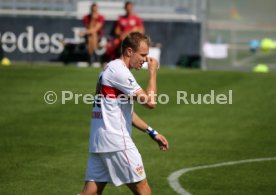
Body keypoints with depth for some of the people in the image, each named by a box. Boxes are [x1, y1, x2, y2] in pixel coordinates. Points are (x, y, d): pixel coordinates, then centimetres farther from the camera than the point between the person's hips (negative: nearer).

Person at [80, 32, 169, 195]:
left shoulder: (112, 69, 20)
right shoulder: (119, 71, -12)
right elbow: (150, 102, -17)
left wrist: (152, 133, 23)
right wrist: (153, 72, -4)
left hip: (98, 141, 10)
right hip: (116, 140, -10)